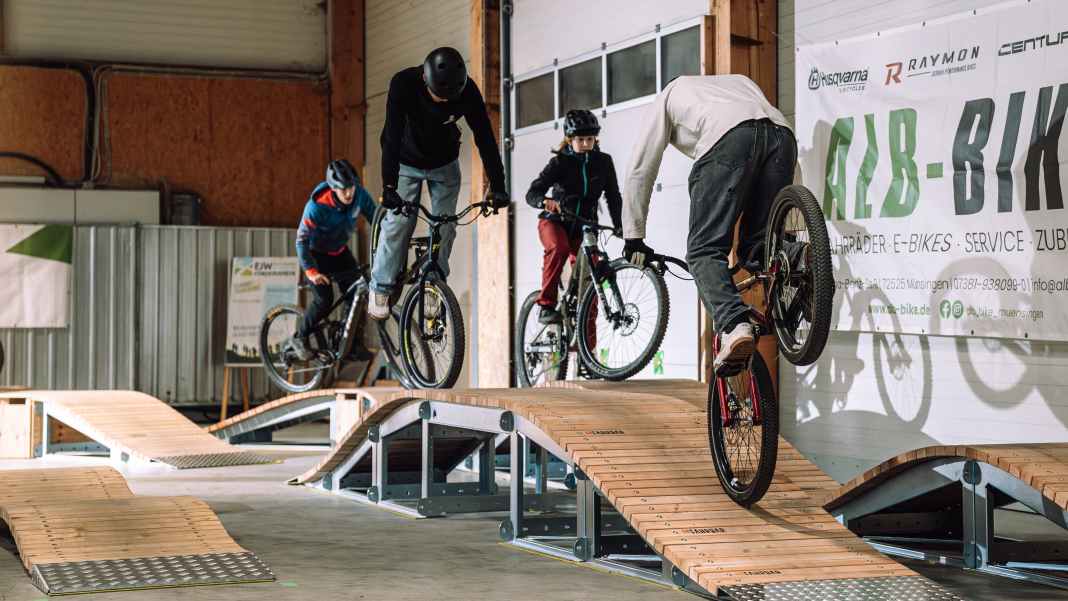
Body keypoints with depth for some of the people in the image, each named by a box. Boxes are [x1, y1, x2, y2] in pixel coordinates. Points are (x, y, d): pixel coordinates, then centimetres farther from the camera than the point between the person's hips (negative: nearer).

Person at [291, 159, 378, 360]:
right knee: (324, 299, -16)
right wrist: (311, 271, -33)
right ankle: (300, 338, 7)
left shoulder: (359, 195, -20)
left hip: (340, 252, 5)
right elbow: (301, 240, -27)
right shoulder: (317, 206, -32)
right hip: (316, 253, -5)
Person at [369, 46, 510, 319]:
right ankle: (380, 289, 1)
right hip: (407, 163, -2)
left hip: (444, 165, 2)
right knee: (398, 223, -12)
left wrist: (497, 185, -29)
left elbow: (484, 137, -24)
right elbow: (392, 135, -38)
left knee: (445, 227, -5)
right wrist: (388, 185, -47)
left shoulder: (468, 92, -27)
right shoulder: (403, 84, -33)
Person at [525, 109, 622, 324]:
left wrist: (619, 227, -12)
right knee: (558, 248, -36)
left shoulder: (603, 162, -2)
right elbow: (532, 194, -21)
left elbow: (613, 196, 1)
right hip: (554, 221, -3)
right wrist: (545, 201, -44)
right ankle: (546, 306, -27)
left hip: (583, 226, 3)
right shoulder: (560, 162, -11)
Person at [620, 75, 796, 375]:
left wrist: (633, 238, 34)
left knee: (704, 250, -4)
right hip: (782, 134, 4)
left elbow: (639, 171, 30)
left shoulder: (670, 95, 35)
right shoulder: (738, 82, 46)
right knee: (760, 247, 15)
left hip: (727, 138, -4)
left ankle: (735, 327, -26)